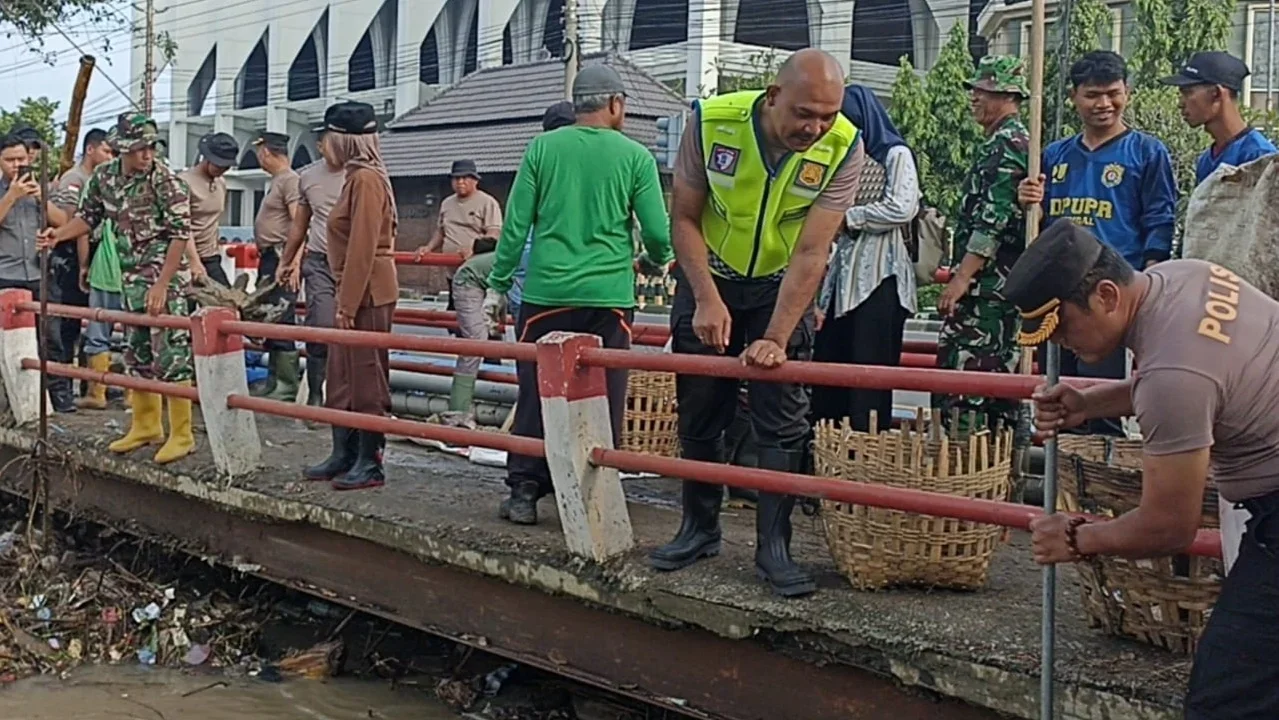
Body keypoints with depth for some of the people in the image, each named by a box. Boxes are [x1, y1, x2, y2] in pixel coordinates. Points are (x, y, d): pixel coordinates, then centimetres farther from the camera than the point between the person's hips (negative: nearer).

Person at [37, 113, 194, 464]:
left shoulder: (166, 181, -15)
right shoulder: (103, 177, 3)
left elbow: (180, 235, -17)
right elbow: (89, 216, 17)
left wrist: (161, 284, -20)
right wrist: (59, 234, -2)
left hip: (165, 276, -7)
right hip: (130, 276, 7)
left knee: (171, 354, -8)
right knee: (136, 353, 13)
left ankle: (181, 435, -2)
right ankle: (146, 425, 26)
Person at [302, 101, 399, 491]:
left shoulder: (367, 180, -16)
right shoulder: (357, 177, 15)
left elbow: (363, 248, -21)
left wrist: (348, 303, -20)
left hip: (367, 293, -10)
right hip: (355, 292, 10)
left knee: (366, 376, -3)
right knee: (341, 375, 14)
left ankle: (370, 463, 4)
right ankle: (344, 455, 23)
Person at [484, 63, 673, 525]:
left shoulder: (543, 148, 4)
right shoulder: (634, 156, 0)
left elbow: (516, 223, 2)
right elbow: (659, 233, 0)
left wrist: (497, 286, 10)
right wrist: (656, 262, 22)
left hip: (546, 293, 1)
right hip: (607, 296, -1)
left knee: (535, 397, 8)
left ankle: (524, 492, 9)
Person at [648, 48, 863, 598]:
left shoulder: (843, 148, -22)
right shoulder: (712, 121, -23)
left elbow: (811, 253, -24)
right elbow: (685, 218, -13)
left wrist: (775, 338, -29)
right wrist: (707, 300, -21)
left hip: (782, 286, 0)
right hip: (709, 278, 1)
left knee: (783, 420, -6)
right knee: (700, 414, 7)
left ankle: (774, 546, 2)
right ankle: (699, 528, 23)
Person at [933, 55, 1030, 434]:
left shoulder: (1005, 144, -12)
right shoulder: (1018, 140, 21)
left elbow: (993, 219, -20)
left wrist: (962, 277, -21)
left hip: (985, 287, -11)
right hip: (1005, 286, 11)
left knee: (963, 373, -12)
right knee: (998, 379, 12)